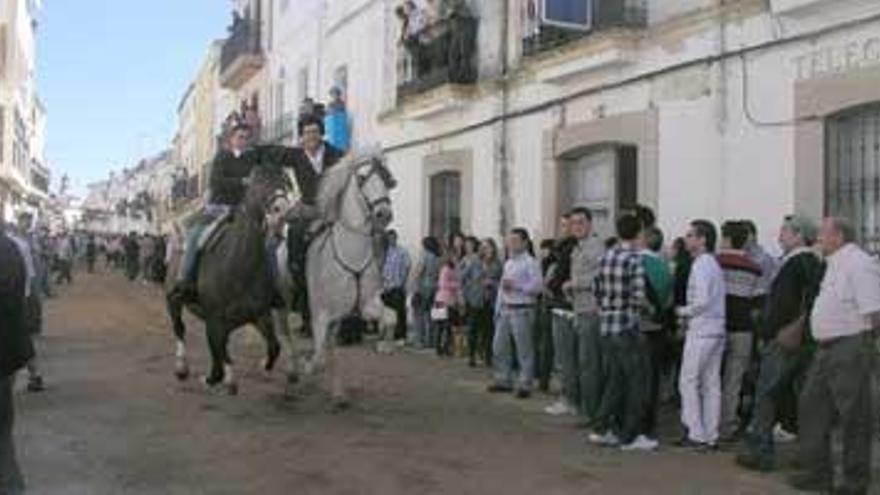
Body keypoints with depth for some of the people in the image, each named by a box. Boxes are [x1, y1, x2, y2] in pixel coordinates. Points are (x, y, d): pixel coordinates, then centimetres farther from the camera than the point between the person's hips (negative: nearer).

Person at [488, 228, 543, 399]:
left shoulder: (530, 262, -9)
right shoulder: (508, 263, 17)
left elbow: (538, 286, -19)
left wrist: (516, 286, -21)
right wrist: (498, 309, 16)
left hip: (522, 310, -9)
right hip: (505, 309, 9)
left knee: (524, 349, -2)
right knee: (499, 347, 13)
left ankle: (525, 385, 6)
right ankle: (503, 380, 25)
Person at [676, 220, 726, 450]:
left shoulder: (701, 265, -13)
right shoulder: (714, 263, 16)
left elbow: (702, 301, -21)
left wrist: (682, 311, -6)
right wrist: (688, 313, 12)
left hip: (701, 332, -9)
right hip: (716, 330, 9)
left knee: (688, 382, -2)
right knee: (711, 384, 10)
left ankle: (696, 435, 0)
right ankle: (710, 436, 15)